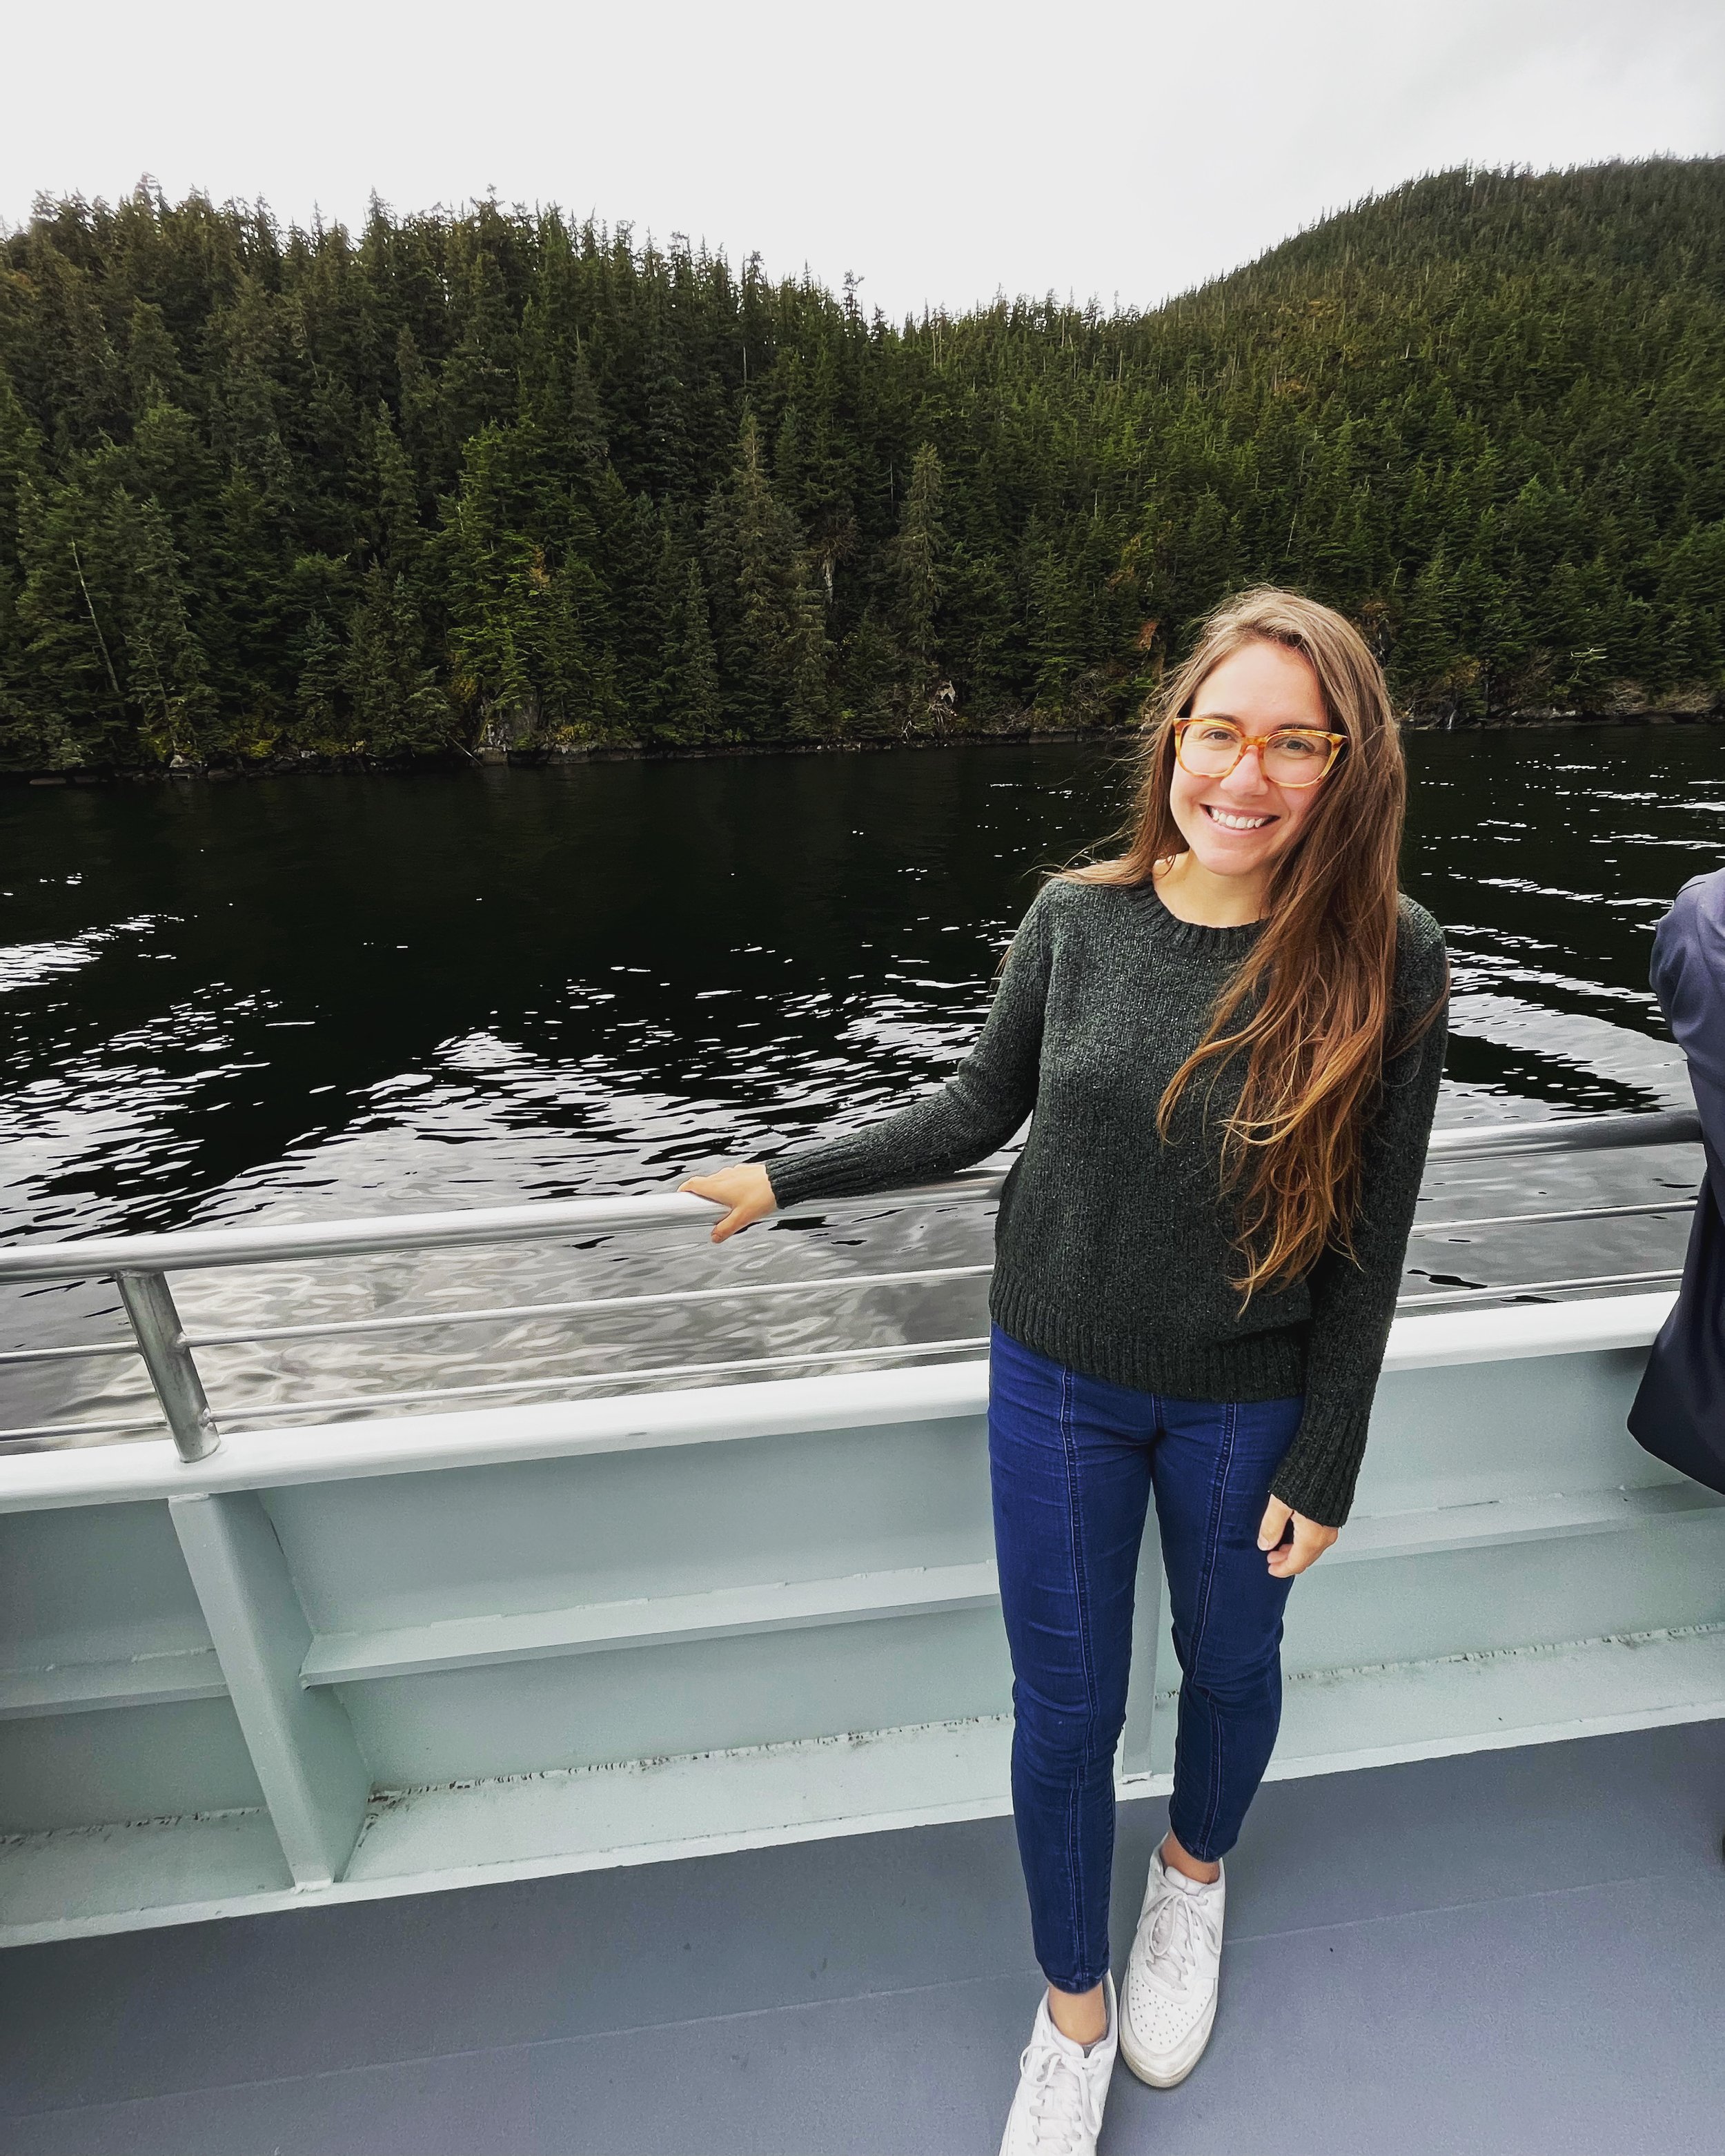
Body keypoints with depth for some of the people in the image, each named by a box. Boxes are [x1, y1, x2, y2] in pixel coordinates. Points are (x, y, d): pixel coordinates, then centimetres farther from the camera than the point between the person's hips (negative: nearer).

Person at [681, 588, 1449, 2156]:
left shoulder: (1384, 963, -14)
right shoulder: (1079, 916, -11)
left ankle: (1195, 1872, 63)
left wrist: (1323, 1468, -4)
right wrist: (790, 1178, 5)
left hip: (1246, 1406, 0)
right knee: (1065, 1701, 16)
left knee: (1230, 1661, 25)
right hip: (1058, 1381, 1)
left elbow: (1369, 1240, -8)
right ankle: (1073, 2011, 49)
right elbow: (980, 1110, 1)